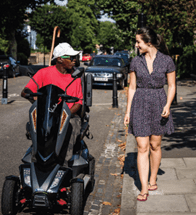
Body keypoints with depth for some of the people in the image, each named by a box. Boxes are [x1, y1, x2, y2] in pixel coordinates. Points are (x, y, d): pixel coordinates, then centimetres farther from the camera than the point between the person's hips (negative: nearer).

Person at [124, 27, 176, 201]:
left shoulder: (167, 61, -4)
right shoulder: (136, 62, 2)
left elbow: (172, 86, 1)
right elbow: (132, 87, 7)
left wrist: (167, 105, -13)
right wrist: (128, 111, 5)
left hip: (158, 104, -1)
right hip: (140, 104, 1)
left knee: (155, 145, 10)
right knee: (142, 148, -4)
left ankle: (153, 180, 30)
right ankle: (144, 188, -3)